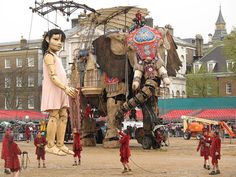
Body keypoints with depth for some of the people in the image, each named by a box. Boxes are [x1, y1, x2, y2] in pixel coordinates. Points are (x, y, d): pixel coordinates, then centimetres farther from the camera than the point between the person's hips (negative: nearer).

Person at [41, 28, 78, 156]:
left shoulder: (55, 57, 22)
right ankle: (50, 145, -8)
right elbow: (52, 76, -20)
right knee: (54, 116, -10)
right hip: (53, 89, -9)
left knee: (63, 115, 4)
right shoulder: (49, 56, -9)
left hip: (60, 89, 9)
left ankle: (60, 144, 5)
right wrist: (65, 88, -29)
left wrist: (68, 89, 17)